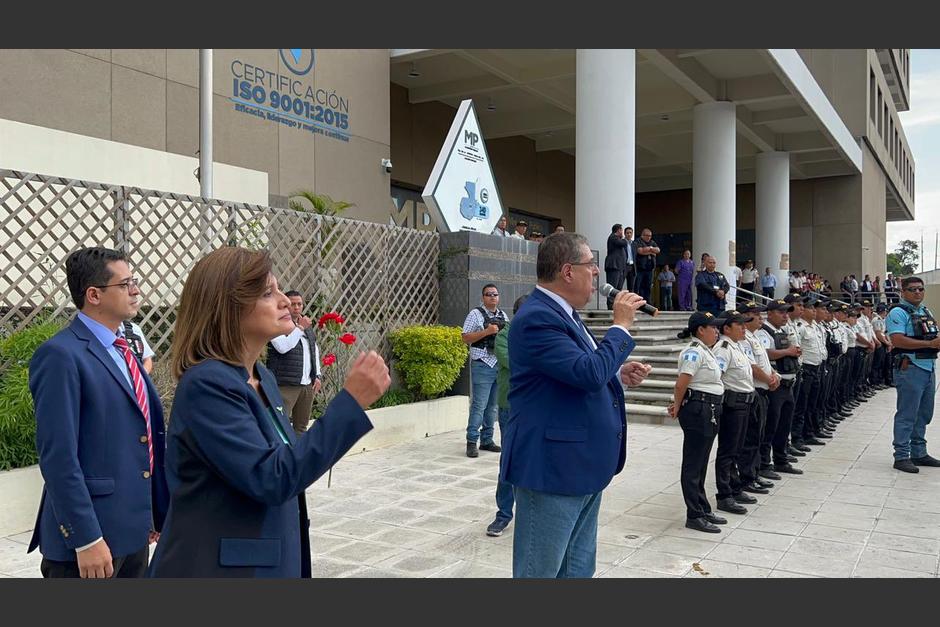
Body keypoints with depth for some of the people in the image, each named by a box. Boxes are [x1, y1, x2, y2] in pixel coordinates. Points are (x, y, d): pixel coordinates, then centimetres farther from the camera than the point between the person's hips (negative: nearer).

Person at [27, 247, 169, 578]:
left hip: (134, 528, 8)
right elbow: (58, 457, -19)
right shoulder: (60, 355, -15)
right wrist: (86, 539, -20)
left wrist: (157, 513, 14)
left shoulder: (122, 350, 12)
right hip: (92, 531, -8)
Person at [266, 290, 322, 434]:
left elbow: (315, 352, 23)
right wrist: (300, 328, -14)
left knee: (301, 426, 11)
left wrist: (317, 376, 14)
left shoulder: (308, 326, 19)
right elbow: (282, 347, -20)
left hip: (308, 384, 7)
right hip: (285, 384, -7)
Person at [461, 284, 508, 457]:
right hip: (482, 365, -6)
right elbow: (466, 338, -9)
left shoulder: (503, 315, 15)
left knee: (492, 405, 11)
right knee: (479, 405, -8)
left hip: (500, 365, 6)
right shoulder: (476, 314, -3)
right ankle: (471, 442, -3)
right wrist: (486, 332, -17)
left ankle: (487, 440, 18)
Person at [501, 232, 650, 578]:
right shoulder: (537, 318, -20)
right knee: (541, 570, 3)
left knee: (578, 569, 19)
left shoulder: (561, 313, 12)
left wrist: (618, 374, 6)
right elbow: (589, 372, -29)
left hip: (581, 467, 10)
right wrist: (621, 325, -15)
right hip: (553, 469, -10)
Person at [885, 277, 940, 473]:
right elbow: (897, 340, -22)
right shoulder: (898, 313, -10)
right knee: (907, 415, -5)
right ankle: (901, 456, 1)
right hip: (910, 369, -9)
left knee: (924, 414, 15)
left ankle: (919, 453, 26)